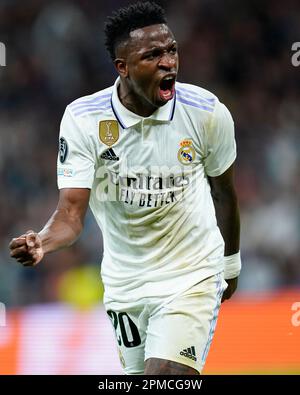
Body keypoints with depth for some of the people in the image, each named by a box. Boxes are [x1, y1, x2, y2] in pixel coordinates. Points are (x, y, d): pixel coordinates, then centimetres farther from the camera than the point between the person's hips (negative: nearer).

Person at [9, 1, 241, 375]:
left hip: (192, 275, -2)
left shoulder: (207, 113, -13)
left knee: (165, 374, -21)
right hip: (124, 283, 2)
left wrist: (230, 263, 19)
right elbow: (71, 212, -18)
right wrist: (40, 243, -40)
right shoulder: (82, 118, -15)